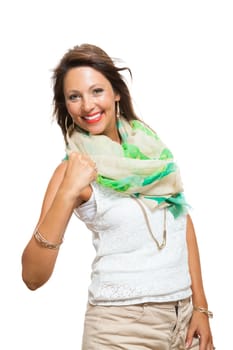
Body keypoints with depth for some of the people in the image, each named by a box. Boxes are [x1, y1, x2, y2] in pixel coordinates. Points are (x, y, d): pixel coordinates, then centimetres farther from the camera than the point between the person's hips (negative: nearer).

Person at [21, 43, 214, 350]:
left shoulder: (148, 143, 3)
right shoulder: (74, 168, -9)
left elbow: (184, 220, 9)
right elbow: (33, 277, -17)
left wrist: (200, 306, 3)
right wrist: (68, 193, -26)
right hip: (123, 323, -4)